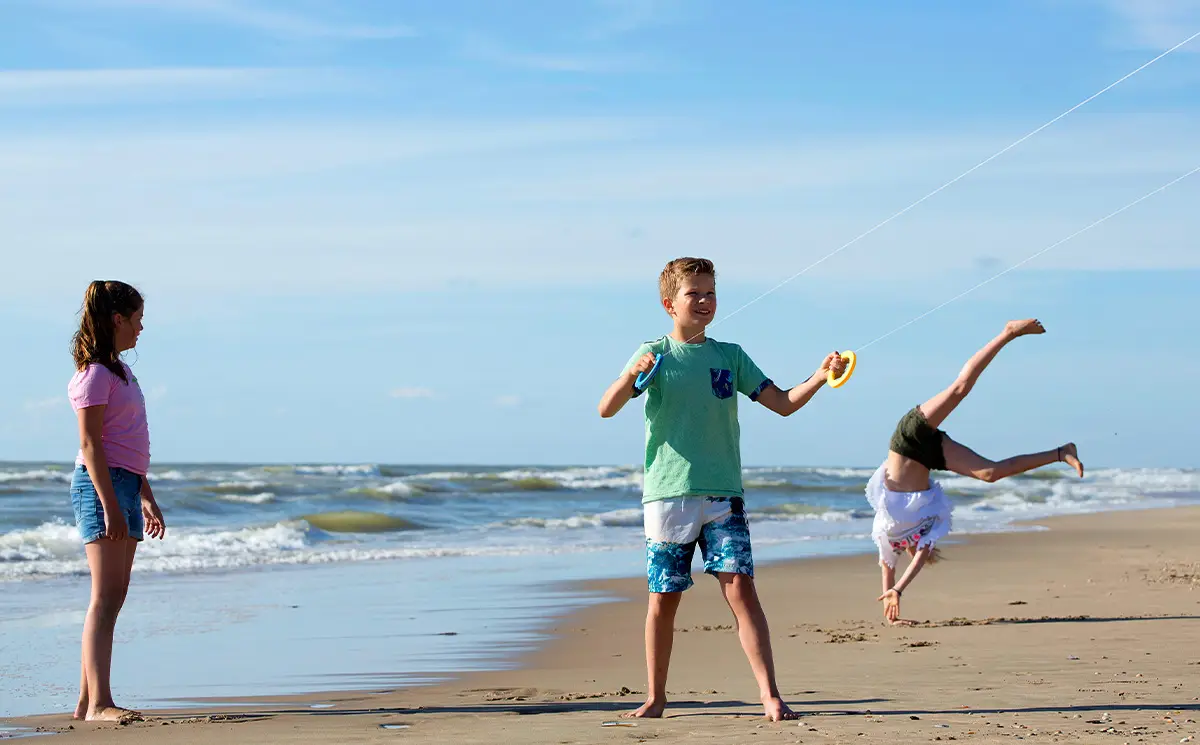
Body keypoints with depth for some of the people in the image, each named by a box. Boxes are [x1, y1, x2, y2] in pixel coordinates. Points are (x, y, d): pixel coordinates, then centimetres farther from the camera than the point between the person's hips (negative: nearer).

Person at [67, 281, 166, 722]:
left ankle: (87, 702, 10)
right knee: (106, 598, -15)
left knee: (114, 597, 7)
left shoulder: (119, 371, 20)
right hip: (101, 486, -10)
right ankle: (98, 705, -19)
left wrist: (147, 499, 26)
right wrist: (110, 506, -22)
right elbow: (90, 445, -16)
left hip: (125, 486, 10)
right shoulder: (94, 374, -10)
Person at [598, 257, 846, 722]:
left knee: (740, 587, -11)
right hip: (667, 493, -1)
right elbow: (606, 409, -7)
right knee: (664, 597, 4)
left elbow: (783, 404, 9)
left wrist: (818, 378, -9)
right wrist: (631, 375, -27)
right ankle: (656, 697, 18)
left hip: (722, 492, 1)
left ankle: (770, 696, -13)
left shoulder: (729, 356, 11)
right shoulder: (654, 354, 3)